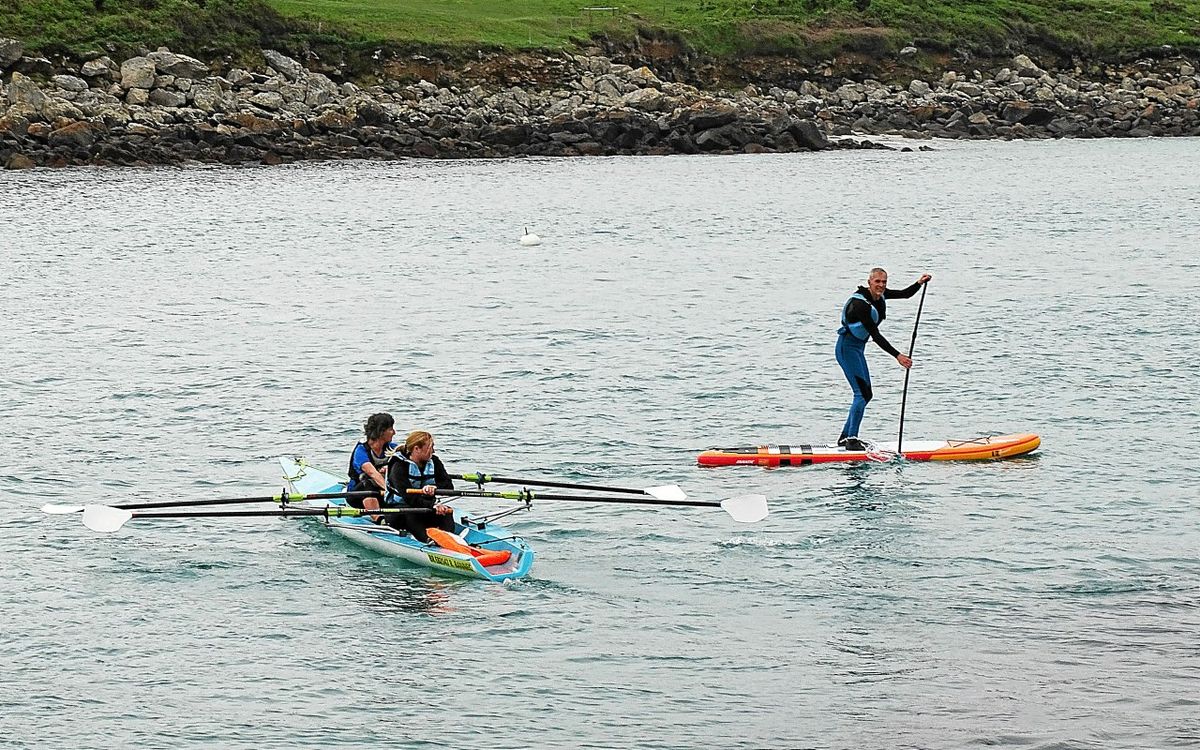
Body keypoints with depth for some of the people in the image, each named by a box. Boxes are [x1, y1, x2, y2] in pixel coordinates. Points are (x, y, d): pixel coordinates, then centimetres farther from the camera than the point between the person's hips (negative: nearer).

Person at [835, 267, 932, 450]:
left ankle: (845, 437, 19)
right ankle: (851, 440, -15)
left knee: (865, 394, 12)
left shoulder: (879, 295, 1)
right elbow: (876, 336, -27)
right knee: (862, 393, -16)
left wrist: (919, 283, -8)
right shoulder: (861, 304, -26)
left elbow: (905, 294, 12)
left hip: (858, 348, 10)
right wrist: (897, 356, -30)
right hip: (847, 348, -10)